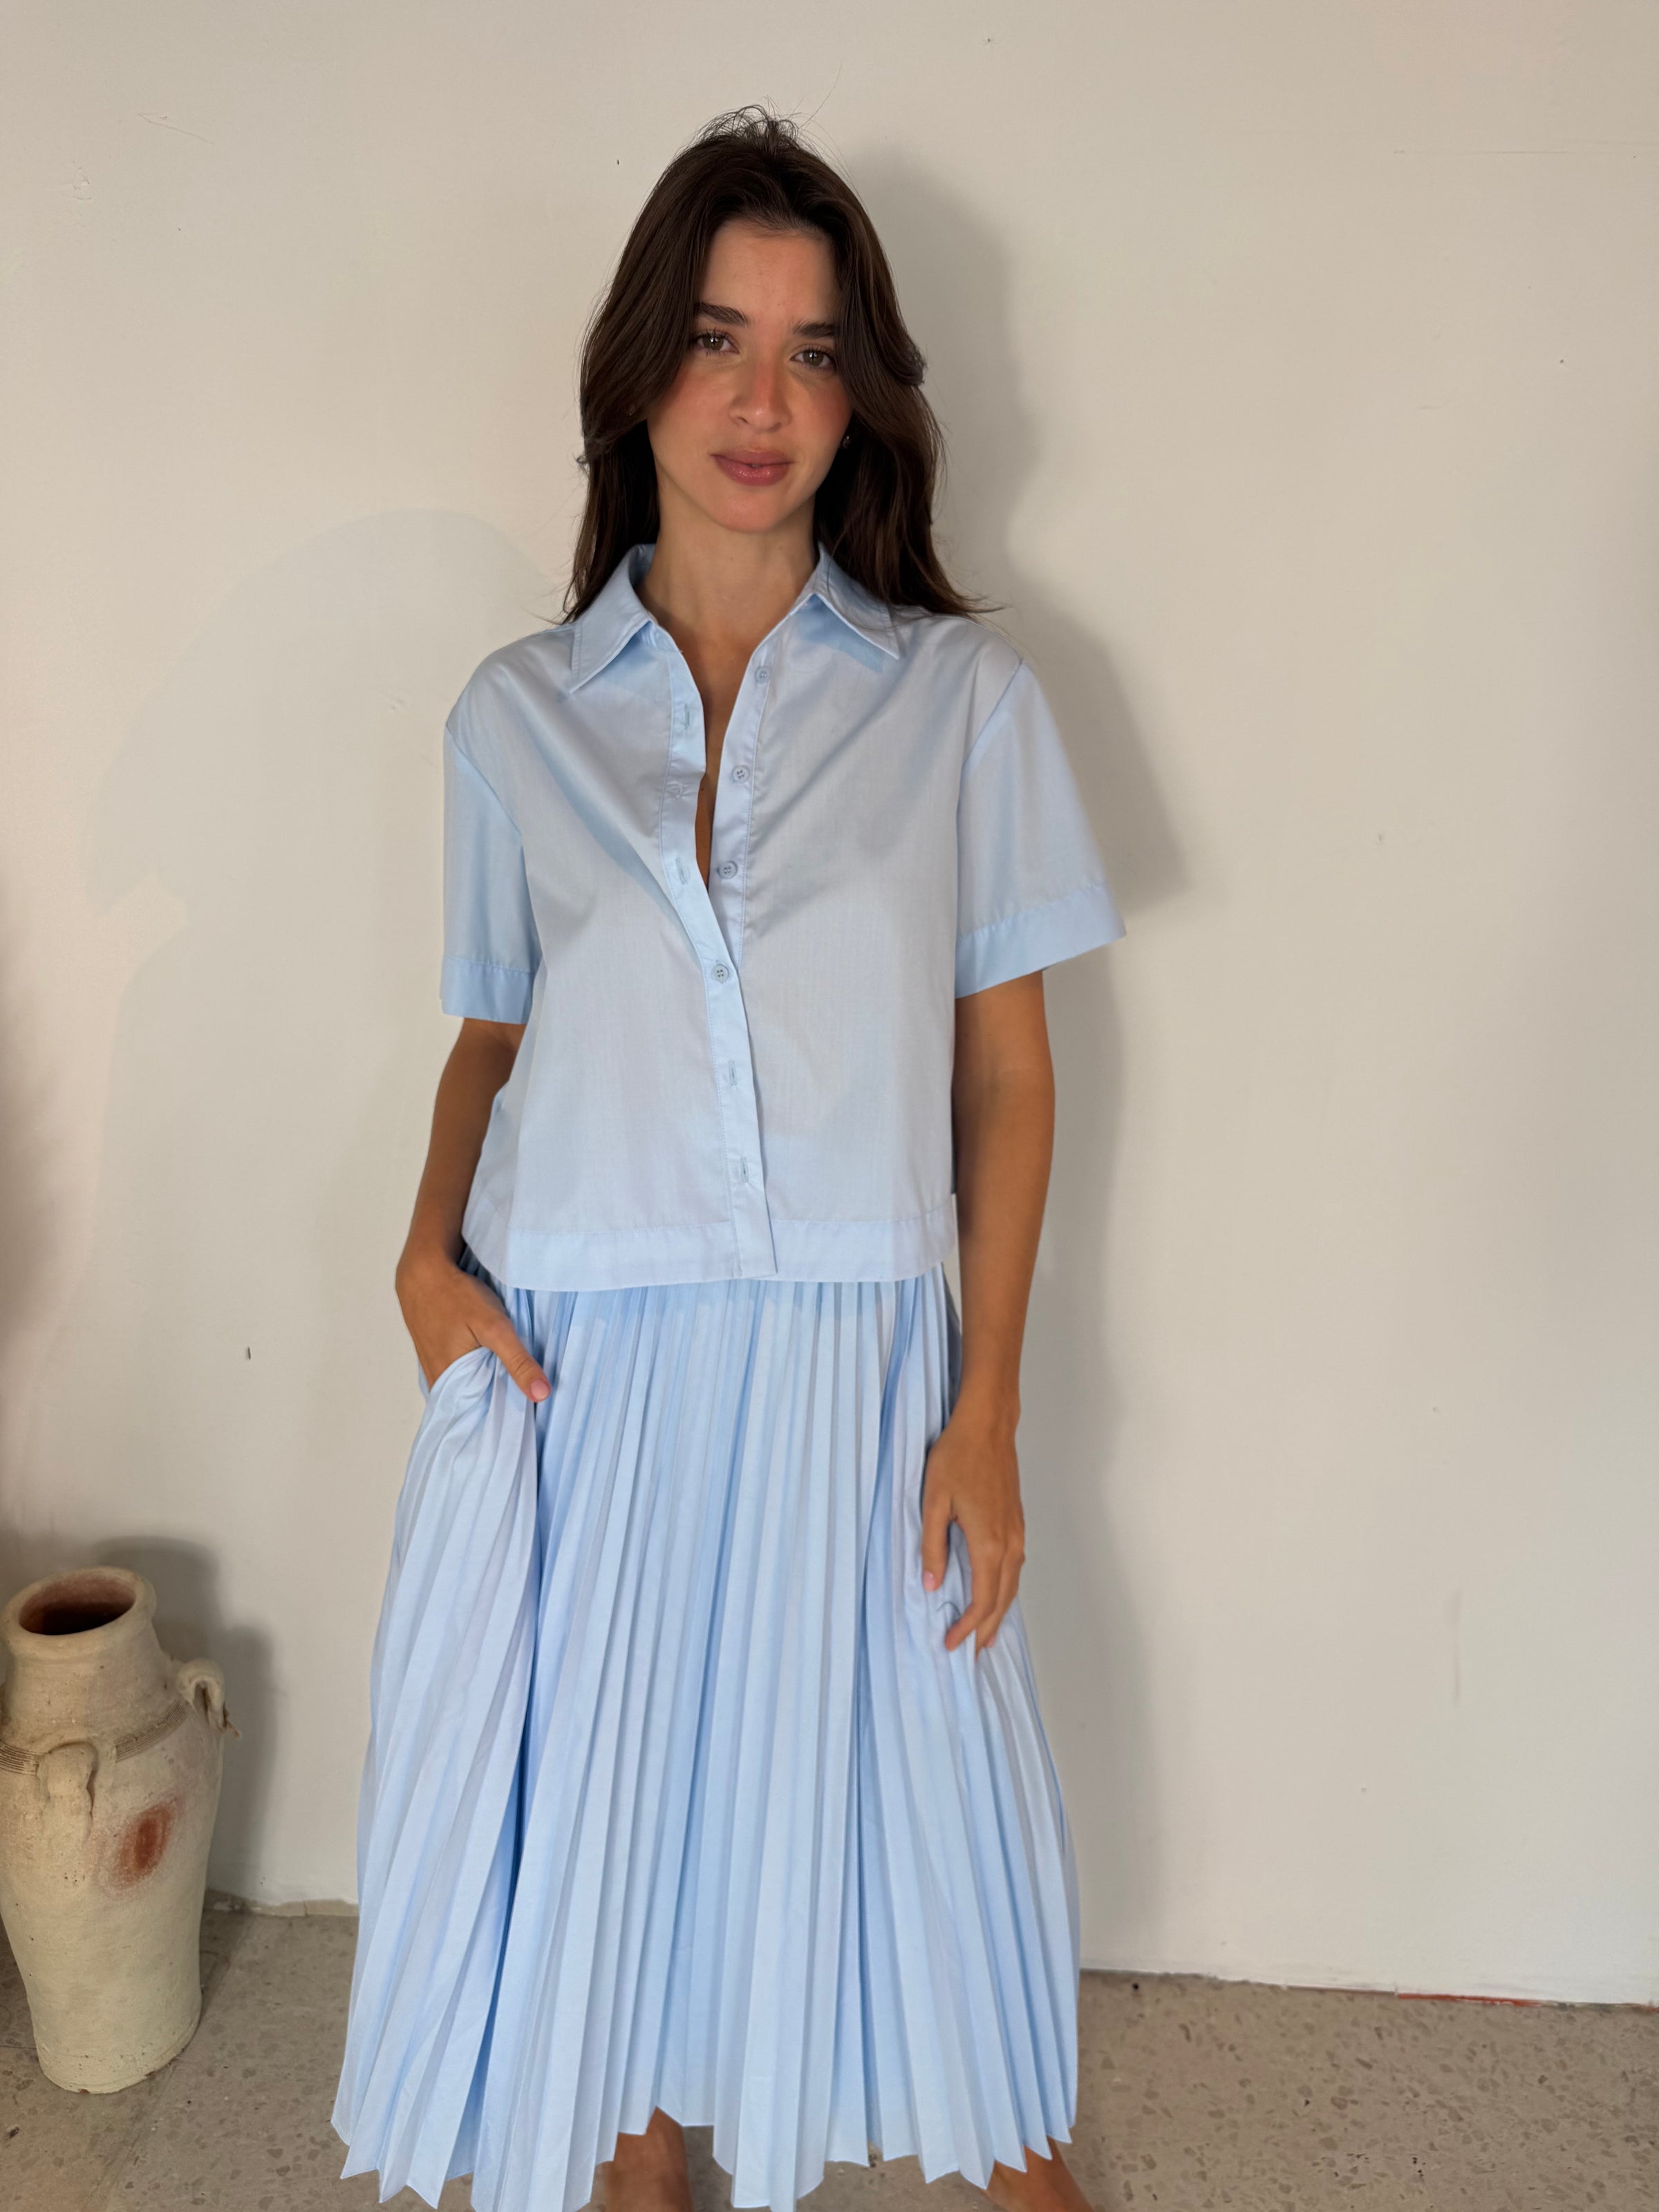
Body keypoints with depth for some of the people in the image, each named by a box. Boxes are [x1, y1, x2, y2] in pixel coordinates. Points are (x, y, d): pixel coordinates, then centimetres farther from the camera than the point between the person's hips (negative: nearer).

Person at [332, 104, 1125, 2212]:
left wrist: (984, 1413, -6)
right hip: (572, 1355, 2)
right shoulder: (517, 713, 4)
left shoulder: (962, 693, -1)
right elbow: (495, 1025, 13)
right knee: (603, 1788, 16)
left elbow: (1006, 1067, -1)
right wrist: (428, 1252, -5)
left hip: (849, 1353, -1)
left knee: (912, 1779, 15)